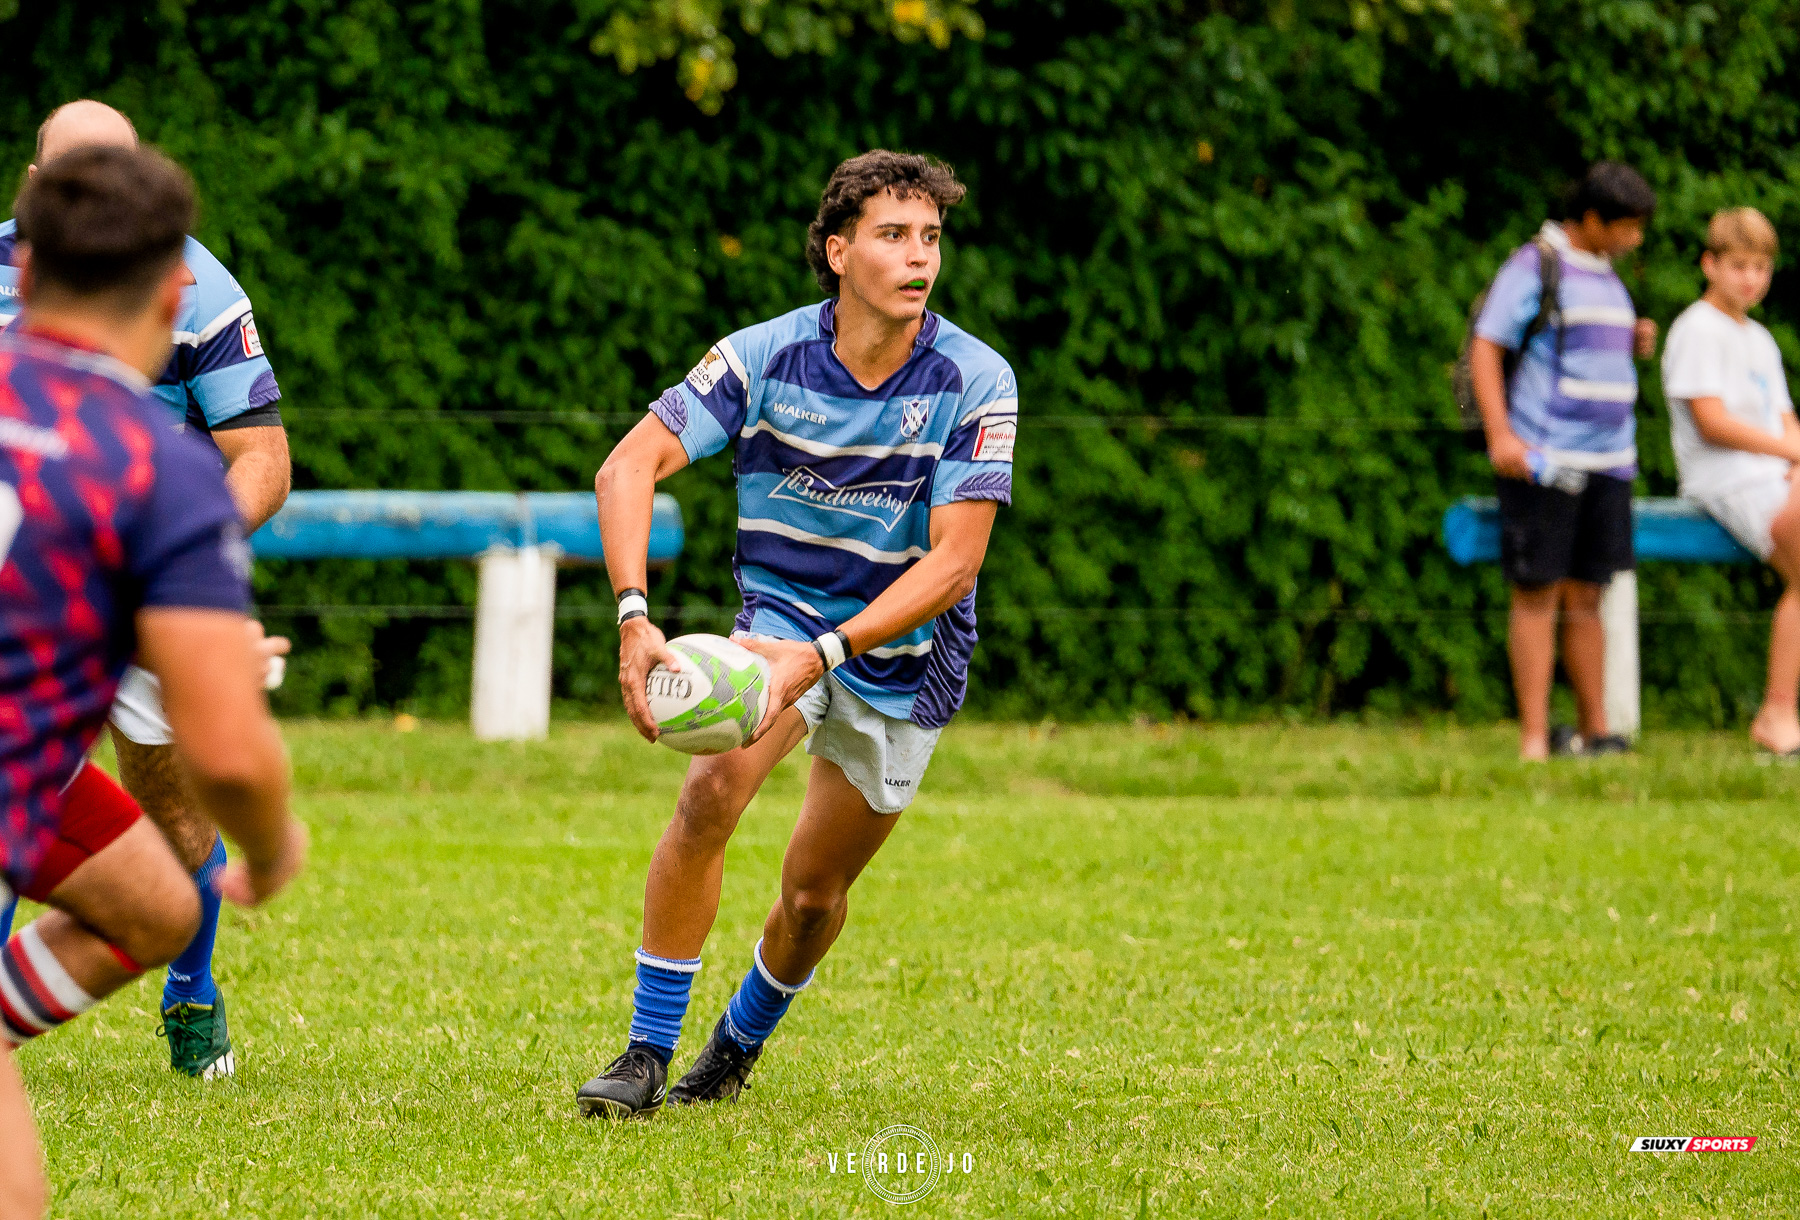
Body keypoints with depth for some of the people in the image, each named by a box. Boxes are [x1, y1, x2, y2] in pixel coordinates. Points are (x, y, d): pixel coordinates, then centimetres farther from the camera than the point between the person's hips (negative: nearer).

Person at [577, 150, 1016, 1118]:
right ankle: (647, 1054, -16)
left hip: (906, 657, 0)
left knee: (814, 891, 6)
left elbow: (953, 564, -23)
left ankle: (739, 1045, 37)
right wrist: (634, 615, -38)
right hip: (783, 609, 0)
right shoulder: (765, 357, -16)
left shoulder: (974, 383, -19)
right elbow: (628, 467, -21)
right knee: (710, 793, -26)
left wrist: (822, 656, -35)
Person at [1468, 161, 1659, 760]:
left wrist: (1635, 342, 8)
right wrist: (1500, 435, -21)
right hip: (1543, 460, -7)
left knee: (1585, 598, 9)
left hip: (1606, 463, 7)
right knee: (1538, 595, -5)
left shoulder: (1604, 275, 18)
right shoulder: (1534, 266, -5)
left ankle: (1596, 731, 11)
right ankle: (1534, 738, -6)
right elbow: (1486, 347, -11)